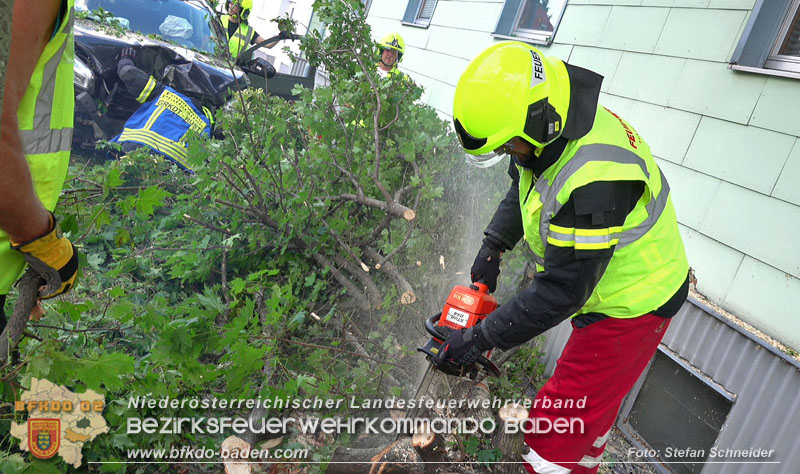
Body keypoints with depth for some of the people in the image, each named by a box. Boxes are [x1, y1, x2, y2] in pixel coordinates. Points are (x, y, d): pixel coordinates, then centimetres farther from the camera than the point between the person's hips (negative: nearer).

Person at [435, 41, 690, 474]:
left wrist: (480, 337, -25)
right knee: (591, 406, 28)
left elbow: (562, 290, -33)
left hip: (630, 308, -9)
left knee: (557, 427, -4)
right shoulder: (549, 127, -8)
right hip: (599, 289, 9)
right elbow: (521, 191, 12)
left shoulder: (594, 178, -38)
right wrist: (492, 247, 0)